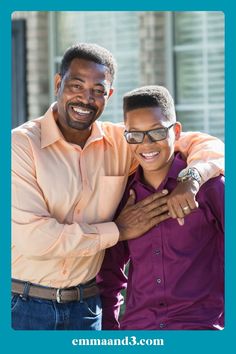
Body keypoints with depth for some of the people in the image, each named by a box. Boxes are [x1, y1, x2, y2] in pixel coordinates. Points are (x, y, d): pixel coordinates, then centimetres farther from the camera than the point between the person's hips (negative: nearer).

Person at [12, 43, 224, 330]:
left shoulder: (121, 142, 0)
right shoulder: (21, 143, -12)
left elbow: (206, 144, 5)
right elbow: (33, 237, -20)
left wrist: (191, 178, -18)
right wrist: (122, 230, -16)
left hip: (86, 306, 4)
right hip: (23, 306, -3)